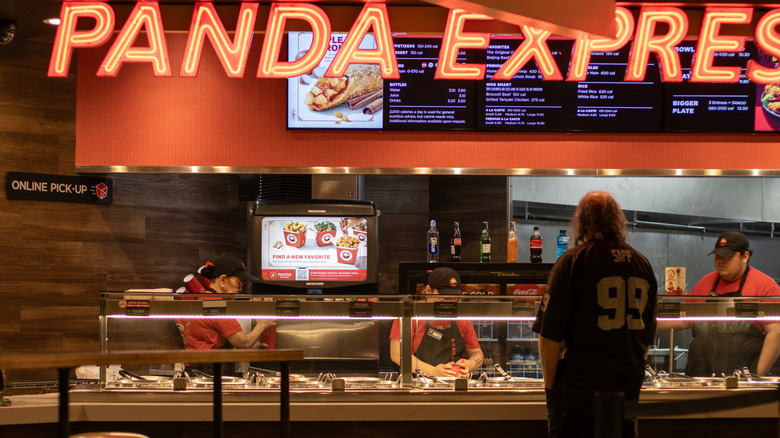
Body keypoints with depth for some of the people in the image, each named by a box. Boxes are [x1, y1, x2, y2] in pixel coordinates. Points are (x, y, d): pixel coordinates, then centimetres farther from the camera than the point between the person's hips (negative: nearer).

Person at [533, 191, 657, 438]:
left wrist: (550, 385, -1)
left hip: (578, 390, -5)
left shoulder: (573, 261, -7)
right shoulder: (642, 264, 9)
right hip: (627, 390, 5)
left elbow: (549, 336, -11)